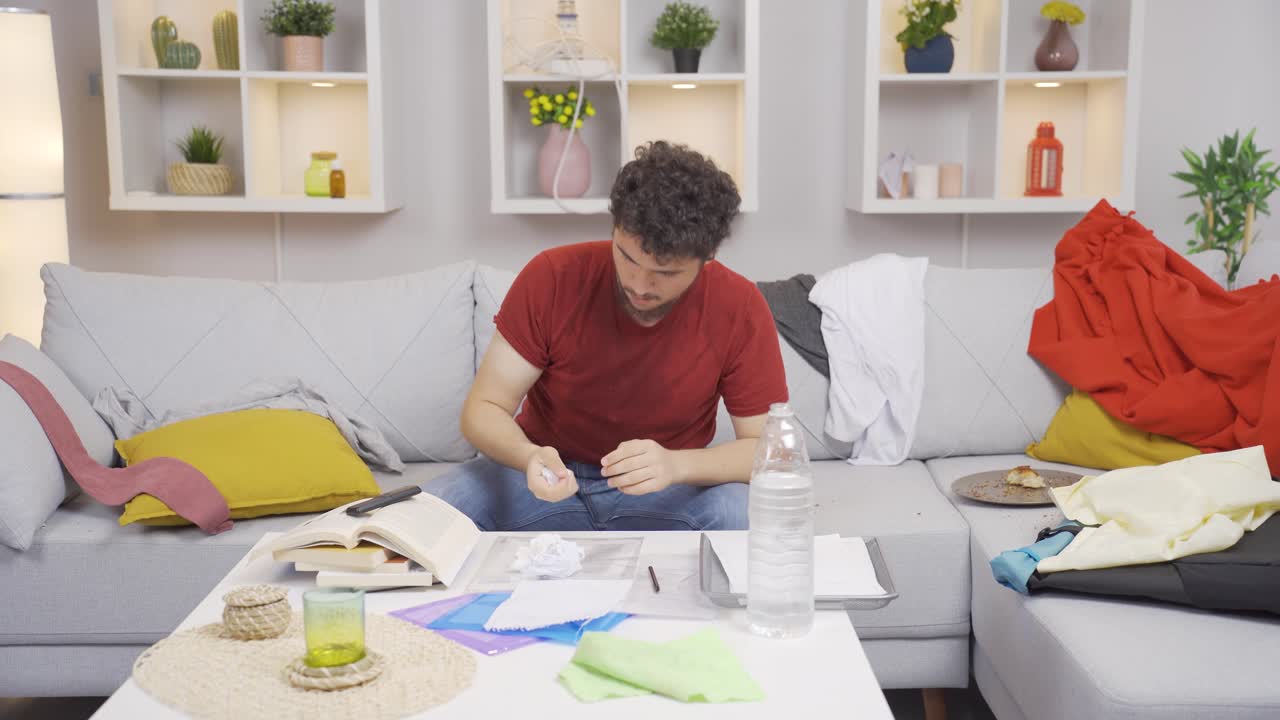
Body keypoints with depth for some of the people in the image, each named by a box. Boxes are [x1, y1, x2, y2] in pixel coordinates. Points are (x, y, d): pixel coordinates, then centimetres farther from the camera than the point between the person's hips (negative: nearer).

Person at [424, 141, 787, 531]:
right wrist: (528, 456, -35)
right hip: (549, 475, 0)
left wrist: (677, 465, -32)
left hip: (667, 492, 0)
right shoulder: (552, 277, -16)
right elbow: (484, 407, -12)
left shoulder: (739, 308, -16)